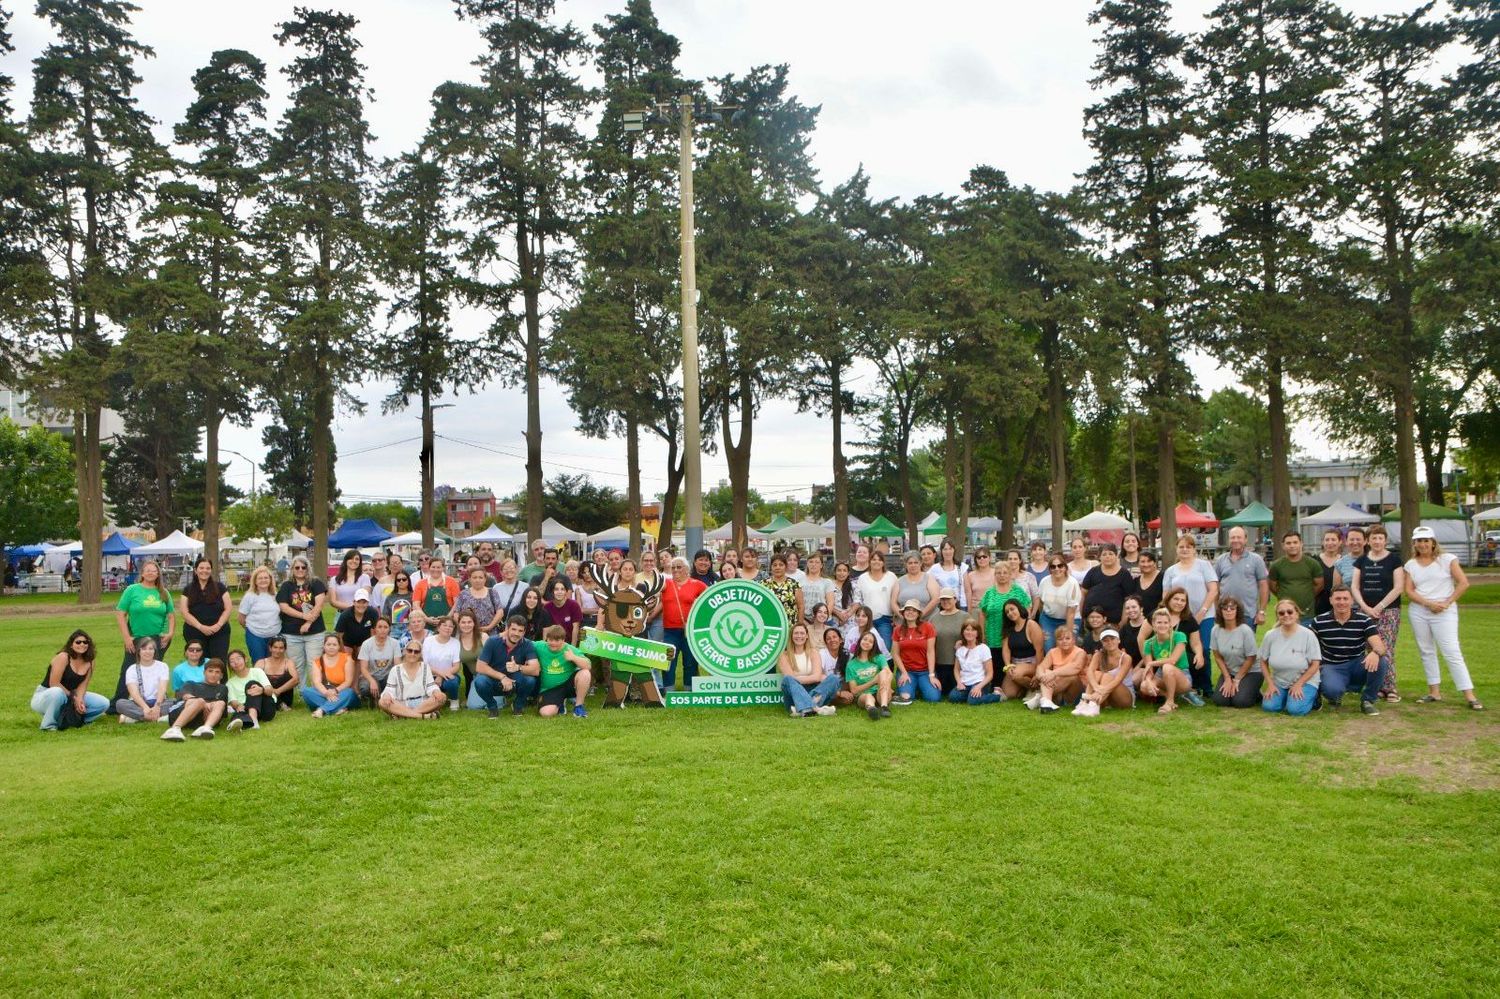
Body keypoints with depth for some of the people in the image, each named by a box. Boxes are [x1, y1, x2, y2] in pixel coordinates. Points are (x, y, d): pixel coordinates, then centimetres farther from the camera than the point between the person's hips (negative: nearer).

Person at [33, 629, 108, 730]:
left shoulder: (89, 662, -1)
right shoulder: (63, 657, -20)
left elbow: (83, 684, -5)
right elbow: (54, 684, -22)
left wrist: (79, 699, -25)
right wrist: (73, 697, -20)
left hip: (68, 697, 6)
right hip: (45, 695, -6)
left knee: (104, 703, -9)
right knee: (57, 692, -43)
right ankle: (49, 725, -19)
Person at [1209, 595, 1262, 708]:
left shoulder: (1246, 631, -20)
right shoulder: (1216, 630, -8)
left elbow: (1250, 659, -13)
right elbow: (1218, 657, -1)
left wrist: (1236, 680, -9)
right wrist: (1227, 679, -7)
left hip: (1251, 672, -3)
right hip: (1228, 672, 3)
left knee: (1240, 701, -23)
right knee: (1219, 700, -17)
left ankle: (1256, 694, 11)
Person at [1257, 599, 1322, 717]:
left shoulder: (1308, 635, -15)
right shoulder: (1270, 635, -8)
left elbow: (1315, 664, -11)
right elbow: (1263, 662, 3)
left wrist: (1298, 684, -16)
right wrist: (1270, 684, -7)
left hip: (1305, 681, -3)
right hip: (1279, 682, 3)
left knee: (1294, 709, -25)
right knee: (1268, 706, -19)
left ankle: (1312, 696, 7)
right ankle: (1286, 695, 12)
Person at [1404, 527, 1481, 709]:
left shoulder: (1447, 559, -1)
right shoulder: (1411, 565, 8)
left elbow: (1463, 583, -6)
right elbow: (1409, 591, 2)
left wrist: (1447, 602, -13)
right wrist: (1428, 603, -13)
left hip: (1444, 612, -4)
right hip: (1418, 611, 4)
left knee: (1452, 652, -10)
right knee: (1426, 652, 9)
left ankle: (1469, 695, -8)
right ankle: (1435, 692, 17)